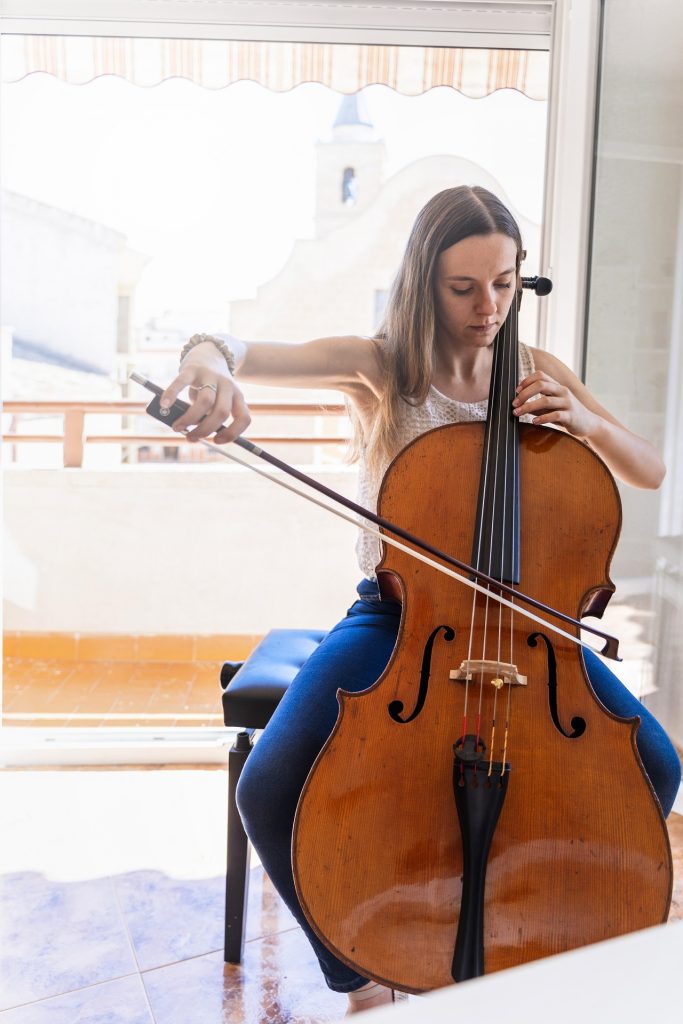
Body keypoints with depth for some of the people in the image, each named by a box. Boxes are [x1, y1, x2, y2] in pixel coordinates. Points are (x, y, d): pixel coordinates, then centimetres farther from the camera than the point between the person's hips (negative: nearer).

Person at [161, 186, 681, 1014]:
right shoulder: (376, 368, -3)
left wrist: (587, 422, -12)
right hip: (395, 611, -2)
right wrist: (210, 357, -41)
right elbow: (250, 352, -16)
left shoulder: (537, 373, 7)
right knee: (269, 791, -23)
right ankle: (360, 980, 6)